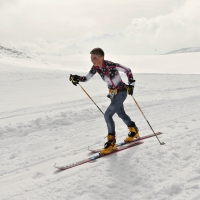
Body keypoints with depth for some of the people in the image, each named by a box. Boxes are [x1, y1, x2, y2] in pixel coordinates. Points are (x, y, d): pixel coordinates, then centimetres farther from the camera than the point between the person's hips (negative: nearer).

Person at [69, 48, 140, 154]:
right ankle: (134, 131, 48)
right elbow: (87, 78, -3)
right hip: (112, 93, 8)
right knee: (121, 114, 24)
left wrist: (131, 84, -19)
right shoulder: (95, 67, -8)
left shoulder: (111, 65, -28)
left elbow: (128, 70, -18)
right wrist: (76, 78, -21)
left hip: (121, 92, -8)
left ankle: (111, 142, -5)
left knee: (107, 115, -16)